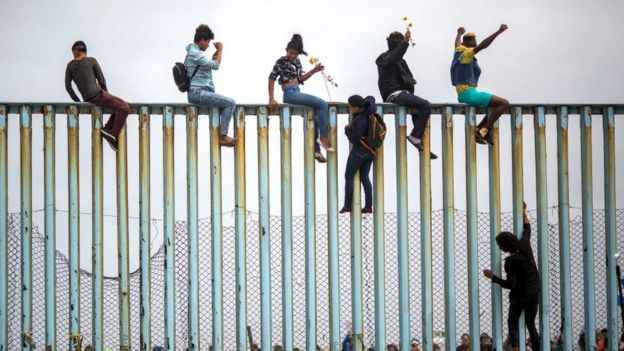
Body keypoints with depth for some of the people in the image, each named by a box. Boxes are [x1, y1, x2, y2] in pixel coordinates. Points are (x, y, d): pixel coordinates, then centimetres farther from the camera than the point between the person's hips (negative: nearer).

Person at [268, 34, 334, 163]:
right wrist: (271, 99, -15)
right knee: (322, 104, -18)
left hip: (297, 93, 8)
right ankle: (323, 137, -12)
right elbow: (272, 78, -10)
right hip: (290, 94, -8)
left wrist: (314, 71, 10)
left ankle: (316, 150, 16)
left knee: (315, 117, 9)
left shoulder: (297, 61, 13)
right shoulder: (281, 61, -8)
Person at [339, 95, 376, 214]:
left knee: (349, 177, 2)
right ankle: (368, 206, 8)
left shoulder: (360, 120, -26)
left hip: (359, 151, -9)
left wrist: (347, 130, -9)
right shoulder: (368, 112, -2)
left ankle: (347, 205, 2)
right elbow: (371, 98, 20)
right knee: (364, 177, 12)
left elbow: (354, 140, -23)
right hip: (370, 151, 9)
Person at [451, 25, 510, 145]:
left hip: (461, 94, 10)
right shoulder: (467, 53, -12)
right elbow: (483, 45, -29)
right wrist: (499, 32, -35)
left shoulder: (458, 50, 13)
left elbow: (457, 42, 37)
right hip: (469, 93, -10)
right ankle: (483, 131, -12)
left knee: (497, 104, 22)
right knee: (504, 103, -12)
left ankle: (478, 130, 12)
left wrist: (459, 34, 59)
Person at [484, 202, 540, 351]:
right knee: (530, 324, 15)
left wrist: (493, 277, -16)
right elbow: (527, 229, 14)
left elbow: (510, 284, -22)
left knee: (512, 322, 8)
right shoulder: (525, 245, -7)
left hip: (520, 294, -6)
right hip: (535, 292, 6)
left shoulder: (511, 261, -23)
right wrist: (524, 212, 26)